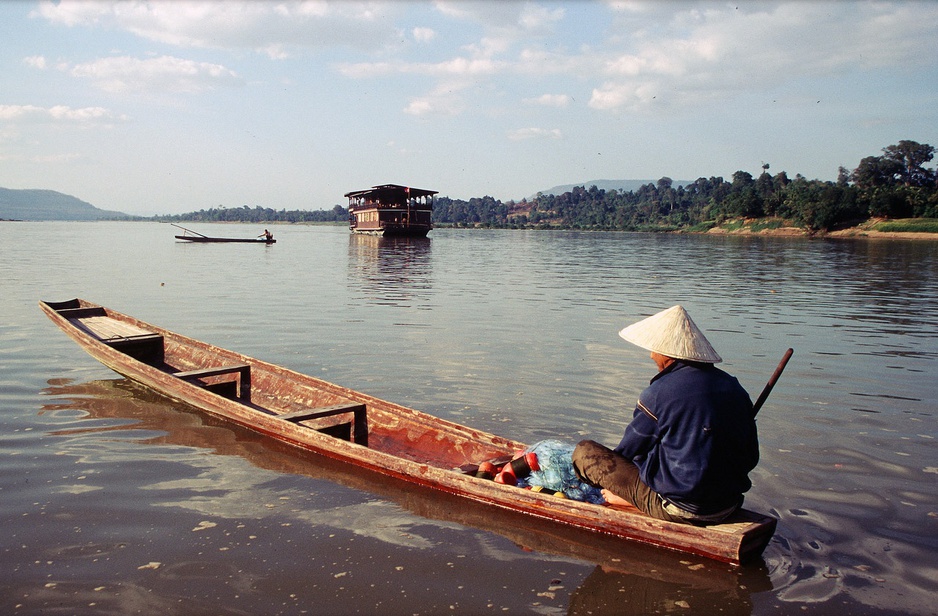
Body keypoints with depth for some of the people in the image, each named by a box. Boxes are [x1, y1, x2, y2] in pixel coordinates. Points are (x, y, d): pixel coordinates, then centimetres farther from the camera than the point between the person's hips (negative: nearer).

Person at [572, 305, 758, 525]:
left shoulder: (659, 392, -16)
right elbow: (750, 457, 8)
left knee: (584, 451, 0)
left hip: (678, 509, -6)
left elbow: (630, 449, -2)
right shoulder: (735, 388, 0)